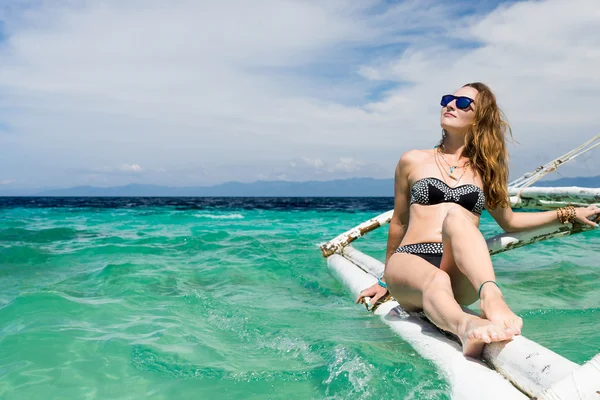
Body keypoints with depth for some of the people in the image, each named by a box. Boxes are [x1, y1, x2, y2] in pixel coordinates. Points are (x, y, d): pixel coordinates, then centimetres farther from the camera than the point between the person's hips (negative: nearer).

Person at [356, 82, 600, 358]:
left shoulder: (485, 171, 19)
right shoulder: (413, 161, 15)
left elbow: (509, 221, 32)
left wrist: (570, 214, 28)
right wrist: (386, 281, 26)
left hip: (462, 275, 1)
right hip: (410, 262, 0)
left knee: (456, 216, -32)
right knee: (436, 281, -38)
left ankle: (491, 296, -58)